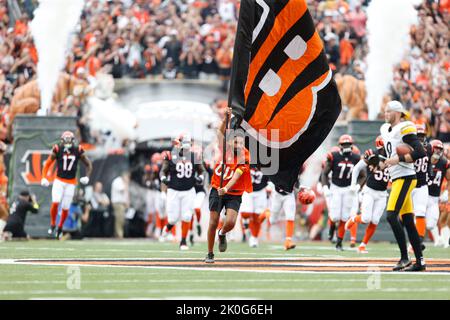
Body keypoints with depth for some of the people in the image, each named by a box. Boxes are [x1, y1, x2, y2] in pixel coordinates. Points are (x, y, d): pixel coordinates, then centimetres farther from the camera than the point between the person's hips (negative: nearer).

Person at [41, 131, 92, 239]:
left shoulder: (78, 151, -5)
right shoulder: (57, 150, -7)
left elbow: (89, 165, 6)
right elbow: (48, 164, 3)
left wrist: (87, 177, -8)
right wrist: (44, 178, -8)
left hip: (71, 183, 1)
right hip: (59, 181, -1)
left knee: (65, 208, 3)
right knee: (55, 202, -19)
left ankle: (60, 227, 25)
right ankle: (52, 225, 3)